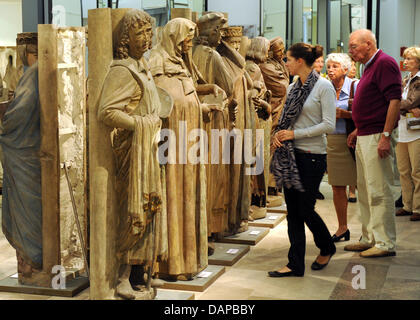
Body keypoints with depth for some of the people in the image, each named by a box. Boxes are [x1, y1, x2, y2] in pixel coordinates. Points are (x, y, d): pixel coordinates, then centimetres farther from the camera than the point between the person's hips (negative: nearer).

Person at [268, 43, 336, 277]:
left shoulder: (324, 87, -10)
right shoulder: (294, 87, 11)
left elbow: (329, 125, -15)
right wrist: (280, 134, -2)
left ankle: (327, 249, 26)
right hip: (292, 154, 7)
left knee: (305, 209, -2)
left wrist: (294, 134, -15)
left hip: (312, 155, -7)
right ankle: (296, 265, 11)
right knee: (293, 210, 5)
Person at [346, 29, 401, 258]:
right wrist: (358, 130, 21)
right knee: (365, 191, 14)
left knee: (379, 192, -7)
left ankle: (385, 243, -1)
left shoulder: (384, 63, -11)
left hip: (377, 137, -11)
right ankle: (369, 239, 23)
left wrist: (386, 136, -24)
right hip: (364, 137, 11)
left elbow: (395, 99, -20)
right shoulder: (370, 67, 20)